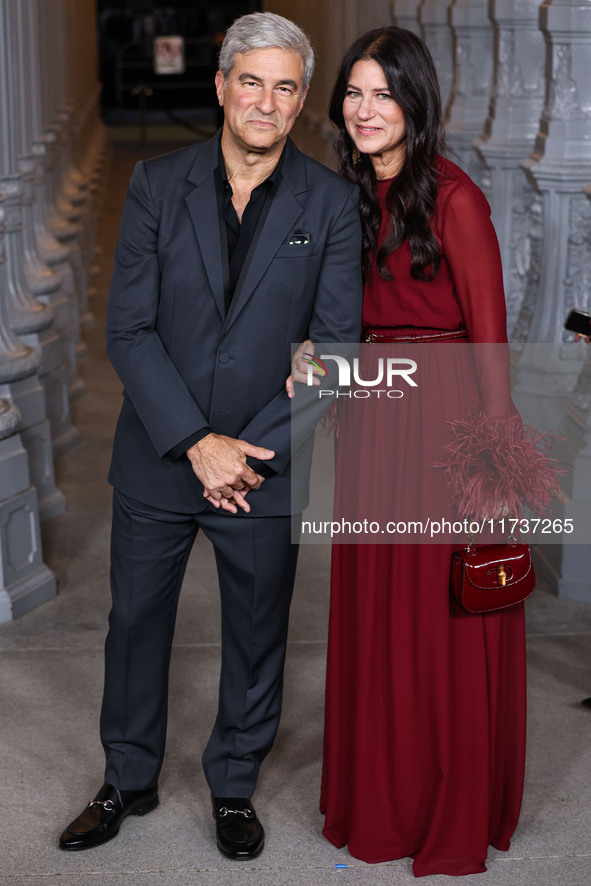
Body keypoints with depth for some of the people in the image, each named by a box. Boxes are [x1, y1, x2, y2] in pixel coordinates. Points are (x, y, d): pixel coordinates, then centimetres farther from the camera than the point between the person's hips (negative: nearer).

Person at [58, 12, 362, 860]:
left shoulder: (331, 201, -5)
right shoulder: (158, 184, -4)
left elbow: (338, 345, -6)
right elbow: (128, 330, -7)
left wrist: (254, 455, -12)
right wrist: (198, 444, -16)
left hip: (269, 466, -1)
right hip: (157, 458, 1)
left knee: (256, 636, 12)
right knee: (135, 622, 14)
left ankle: (235, 787, 35)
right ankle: (129, 780, 36)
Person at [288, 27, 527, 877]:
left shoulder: (452, 198, -13)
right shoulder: (354, 194, 9)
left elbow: (488, 334, -13)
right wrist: (315, 351, -2)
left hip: (447, 416, -7)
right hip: (373, 416, 7)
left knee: (450, 623, 4)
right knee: (375, 612, 14)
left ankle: (457, 815, 22)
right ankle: (383, 798, 31)